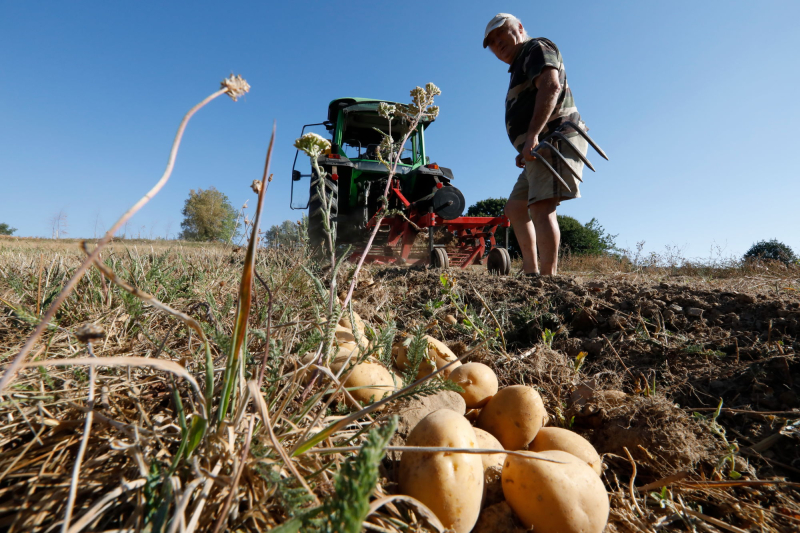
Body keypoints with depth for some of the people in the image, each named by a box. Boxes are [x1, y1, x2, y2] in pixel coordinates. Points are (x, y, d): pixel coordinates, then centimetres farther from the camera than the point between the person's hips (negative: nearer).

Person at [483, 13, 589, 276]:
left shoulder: (536, 48, 4)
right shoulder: (519, 68, 30)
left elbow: (551, 86, -17)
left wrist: (532, 135, -28)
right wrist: (524, 150, 7)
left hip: (554, 139, -10)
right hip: (540, 147, 10)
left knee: (541, 207, -23)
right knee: (515, 207, 11)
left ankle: (548, 276, -27)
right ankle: (530, 271, 11)